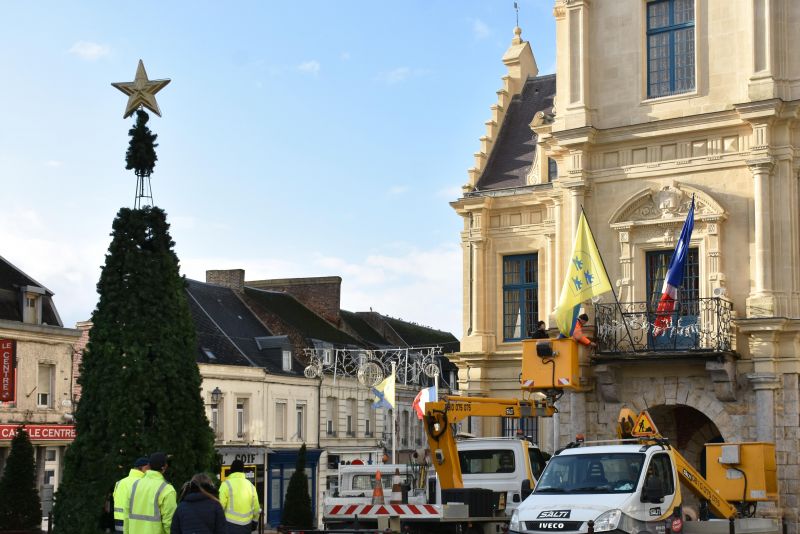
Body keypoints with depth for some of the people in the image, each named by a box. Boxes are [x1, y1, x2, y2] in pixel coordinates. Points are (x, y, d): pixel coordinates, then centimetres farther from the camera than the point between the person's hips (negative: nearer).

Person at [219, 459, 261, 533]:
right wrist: (255, 521, 24)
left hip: (231, 525, -5)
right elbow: (256, 507, 11)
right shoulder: (250, 485, 7)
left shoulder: (226, 484, -10)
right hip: (247, 525, 5)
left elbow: (220, 506, -13)